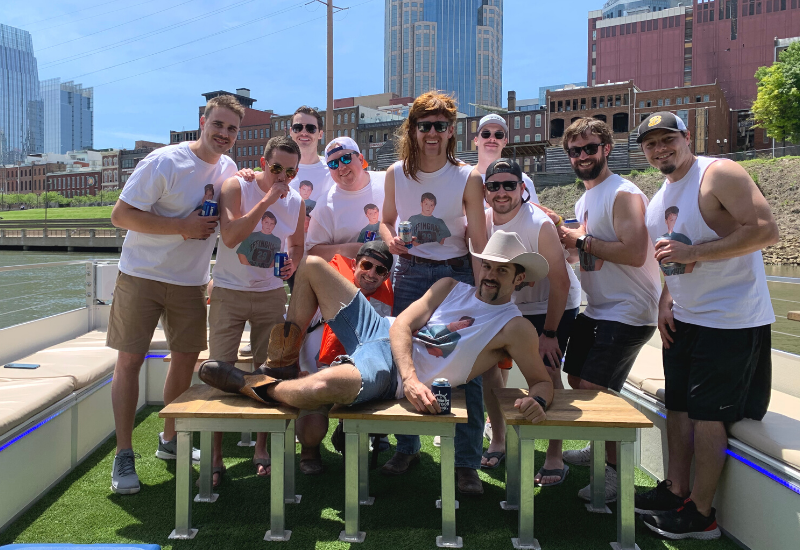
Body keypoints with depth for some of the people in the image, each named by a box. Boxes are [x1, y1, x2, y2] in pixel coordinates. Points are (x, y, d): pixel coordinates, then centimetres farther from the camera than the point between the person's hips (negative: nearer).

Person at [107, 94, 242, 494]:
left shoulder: (228, 169, 4)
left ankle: (169, 440, 30)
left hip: (191, 281, 5)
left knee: (186, 358, 10)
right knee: (129, 360, -2)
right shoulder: (164, 162, -14)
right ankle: (123, 456, 11)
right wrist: (184, 227, -23)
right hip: (142, 276, -5)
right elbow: (121, 214, -17)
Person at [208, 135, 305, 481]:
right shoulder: (236, 187, -9)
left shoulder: (296, 203, 2)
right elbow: (230, 236, -23)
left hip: (271, 294, 3)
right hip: (229, 292, -3)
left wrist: (293, 262, -5)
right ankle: (215, 455, 9)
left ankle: (262, 449, 18)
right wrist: (267, 199, -24)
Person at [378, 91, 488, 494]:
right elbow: (387, 219, 14)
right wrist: (390, 241, -10)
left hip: (456, 273, -2)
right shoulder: (396, 173, 1)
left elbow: (479, 241, -7)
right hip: (410, 272, 3)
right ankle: (406, 449, 29)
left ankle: (467, 463, 10)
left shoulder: (467, 178, -7)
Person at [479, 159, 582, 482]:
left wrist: (549, 333, -21)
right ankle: (498, 442, 19)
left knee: (547, 373, -13)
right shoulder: (482, 222, -10)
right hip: (509, 303, 6)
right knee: (489, 362, 0)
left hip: (553, 306, -5)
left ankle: (555, 458, 1)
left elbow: (560, 283, -23)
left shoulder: (540, 225, -27)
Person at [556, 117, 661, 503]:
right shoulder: (584, 201, 13)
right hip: (596, 310, 10)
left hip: (626, 313, -10)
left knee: (594, 389, -11)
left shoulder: (623, 194, -16)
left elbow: (634, 253, -28)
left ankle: (616, 471, 6)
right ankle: (600, 448, 36)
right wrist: (568, 240, 6)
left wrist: (582, 240, -19)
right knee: (576, 379, 17)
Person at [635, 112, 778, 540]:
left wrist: (693, 252, -25)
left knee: (707, 413, -2)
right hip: (684, 318, 8)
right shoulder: (659, 200, 12)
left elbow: (766, 231, -23)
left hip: (731, 320, -8)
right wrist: (665, 303, 7)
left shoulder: (719, 174, -14)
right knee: (678, 406, 13)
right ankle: (676, 491, 28)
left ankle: (700, 513, 12)